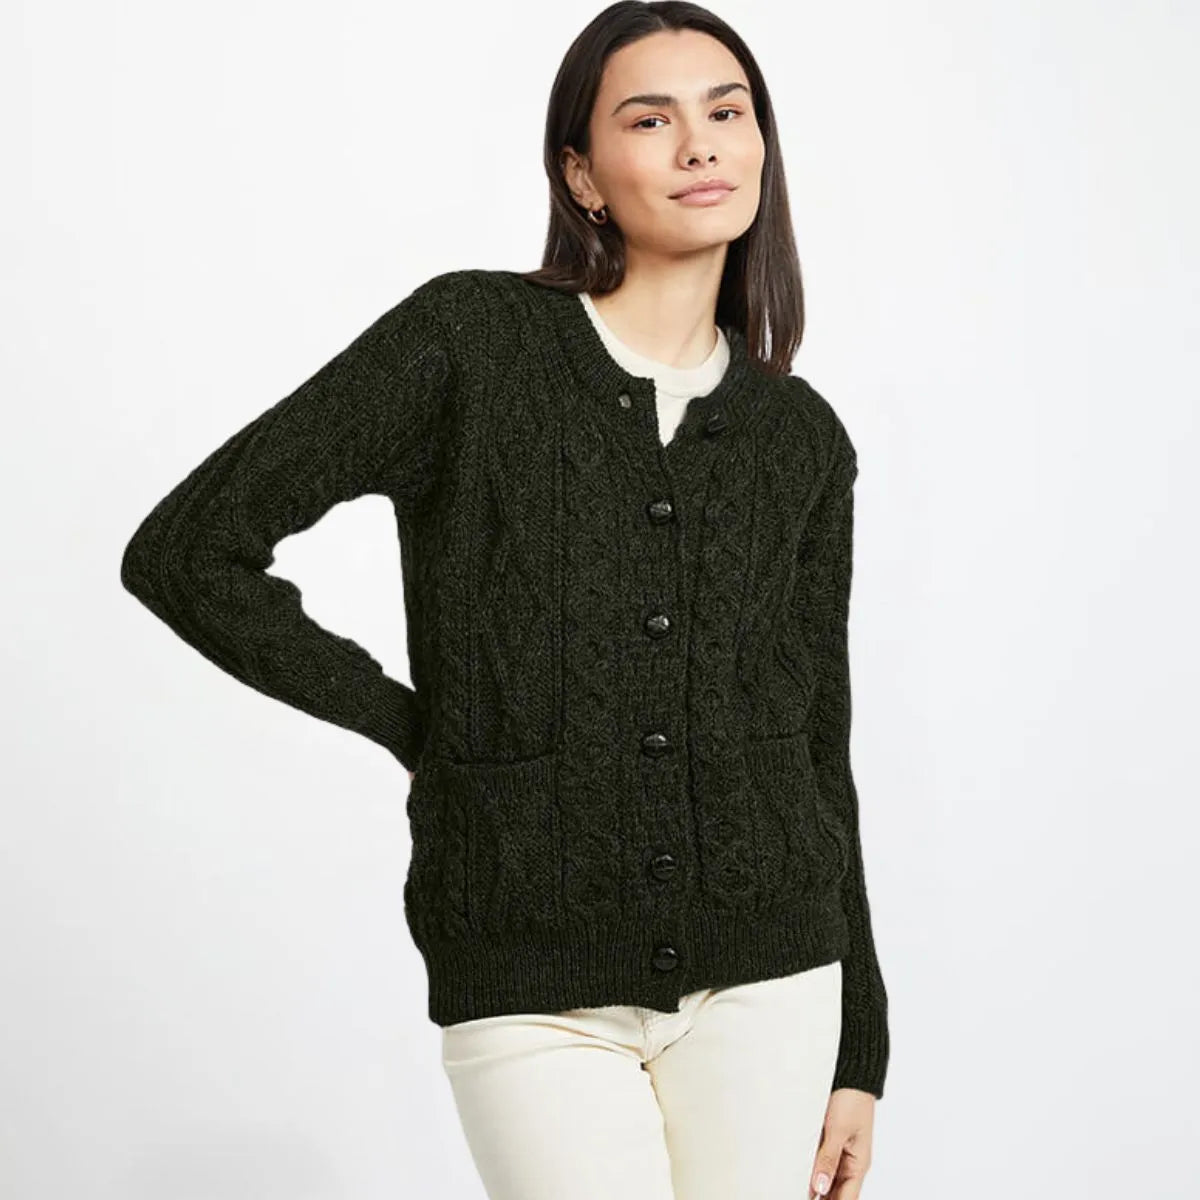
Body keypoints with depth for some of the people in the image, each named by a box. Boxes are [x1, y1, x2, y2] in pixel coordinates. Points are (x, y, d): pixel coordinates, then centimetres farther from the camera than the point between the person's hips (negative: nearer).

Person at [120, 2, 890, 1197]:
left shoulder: (802, 440, 6)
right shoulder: (467, 339, -5)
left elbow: (815, 750, 10)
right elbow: (185, 553, -5)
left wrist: (858, 1049, 10)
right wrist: (414, 726, -3)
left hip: (763, 979, 3)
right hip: (538, 998, -3)